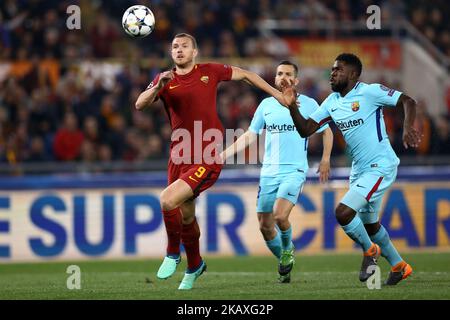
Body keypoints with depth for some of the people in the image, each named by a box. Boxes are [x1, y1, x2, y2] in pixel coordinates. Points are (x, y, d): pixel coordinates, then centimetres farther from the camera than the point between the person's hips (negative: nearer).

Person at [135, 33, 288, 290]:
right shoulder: (165, 80, 6)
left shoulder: (209, 72, 2)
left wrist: (276, 94, 18)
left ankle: (172, 253, 2)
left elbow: (244, 74, 17)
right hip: (180, 158, 4)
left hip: (208, 158, -4)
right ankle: (195, 265, 39)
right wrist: (158, 86, -27)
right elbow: (140, 105, -9)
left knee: (168, 201, -22)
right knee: (186, 216, 14)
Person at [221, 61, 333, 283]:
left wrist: (325, 159, 1)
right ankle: (283, 261, 25)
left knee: (280, 215, -24)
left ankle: (288, 249, 5)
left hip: (294, 171, -4)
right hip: (268, 173, 4)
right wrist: (223, 154, 10)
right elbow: (250, 136, 17)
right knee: (265, 226, 1)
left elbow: (326, 132, 13)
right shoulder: (266, 104, 10)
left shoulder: (308, 104, 1)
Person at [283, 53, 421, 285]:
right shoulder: (332, 102, 8)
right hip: (359, 170, 9)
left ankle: (369, 250, 6)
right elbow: (305, 130, 6)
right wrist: (292, 107, -10)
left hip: (380, 167, -9)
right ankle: (399, 266, 38)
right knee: (369, 225, 19)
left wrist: (408, 128, -34)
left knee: (343, 212, -20)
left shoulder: (370, 92, -14)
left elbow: (407, 101, -17)